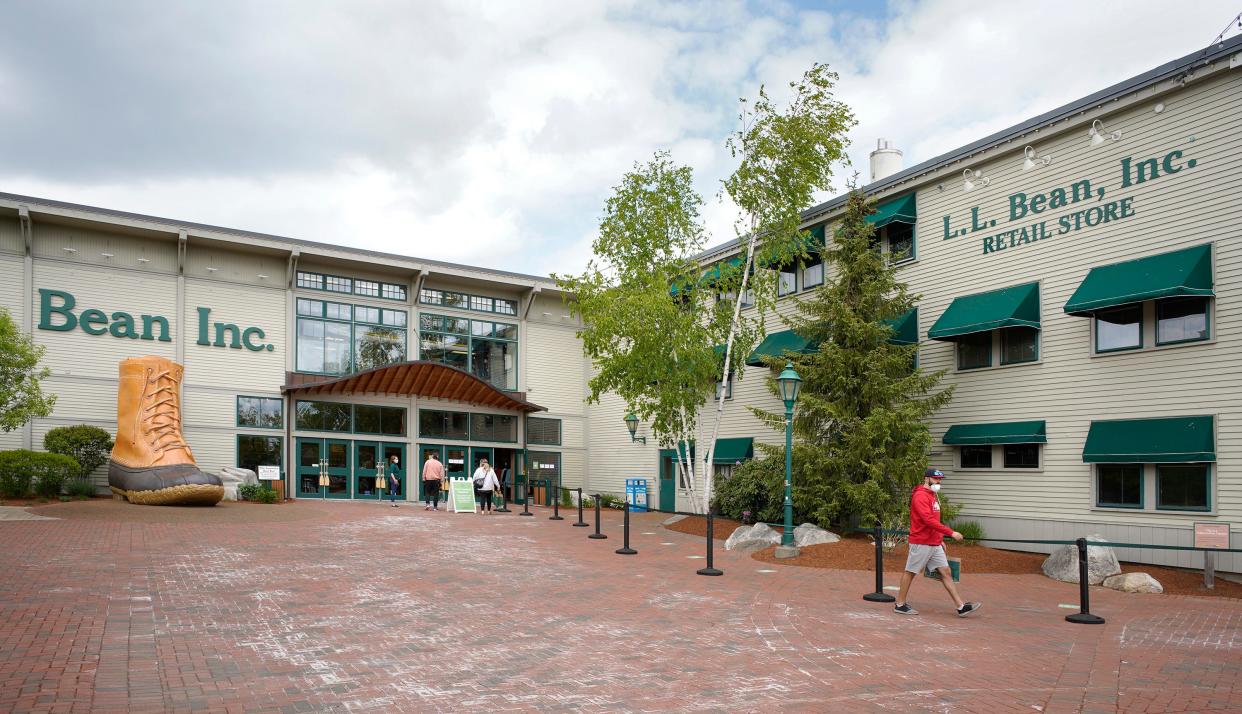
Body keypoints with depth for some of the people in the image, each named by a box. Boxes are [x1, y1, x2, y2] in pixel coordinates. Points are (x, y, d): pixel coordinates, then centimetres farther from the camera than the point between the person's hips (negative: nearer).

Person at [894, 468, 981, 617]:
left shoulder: (933, 496, 16)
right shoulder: (920, 496, -15)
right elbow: (928, 520, -25)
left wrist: (940, 539, 17)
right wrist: (951, 532, -24)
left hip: (935, 544, 9)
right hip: (921, 543, -9)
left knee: (946, 572, 5)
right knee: (910, 572, 1)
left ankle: (961, 606, 6)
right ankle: (900, 605, 10)